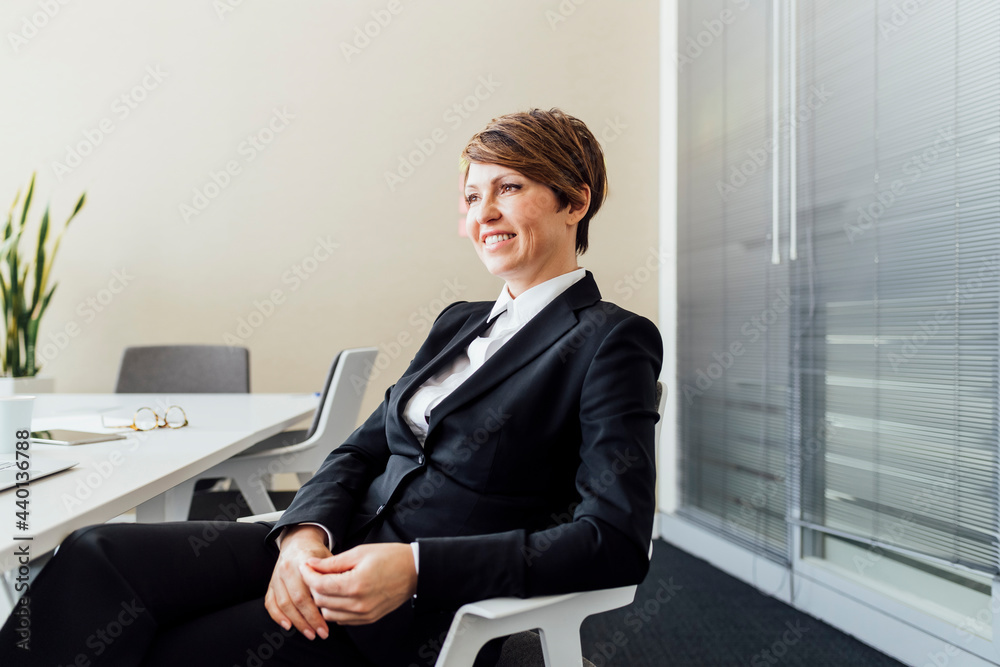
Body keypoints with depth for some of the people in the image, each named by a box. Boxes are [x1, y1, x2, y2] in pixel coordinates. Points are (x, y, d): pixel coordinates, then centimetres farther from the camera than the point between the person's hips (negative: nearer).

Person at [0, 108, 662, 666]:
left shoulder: (612, 341, -6)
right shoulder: (459, 322, 17)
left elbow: (616, 541, -15)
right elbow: (363, 448, 13)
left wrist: (416, 568, -22)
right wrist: (307, 532, -9)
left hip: (426, 613, -6)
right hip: (344, 551, 6)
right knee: (97, 556, -13)